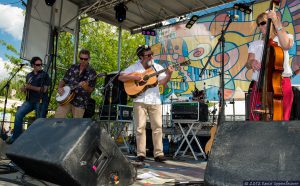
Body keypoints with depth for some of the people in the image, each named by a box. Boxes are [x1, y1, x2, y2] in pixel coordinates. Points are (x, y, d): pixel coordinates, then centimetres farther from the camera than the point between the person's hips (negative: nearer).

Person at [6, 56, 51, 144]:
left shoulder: (44, 75, 0)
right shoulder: (29, 75, 17)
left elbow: (44, 89, -8)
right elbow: (27, 89, 24)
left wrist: (31, 87, -13)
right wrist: (24, 89, 0)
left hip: (41, 101, -5)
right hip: (30, 100, 5)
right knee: (18, 114, -12)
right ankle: (16, 137, -2)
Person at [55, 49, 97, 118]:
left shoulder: (92, 73, -4)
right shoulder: (73, 67, 9)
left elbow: (91, 90, -8)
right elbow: (64, 80, 15)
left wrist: (85, 87, -28)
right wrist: (60, 88, -3)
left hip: (80, 103, -3)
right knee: (57, 118, -6)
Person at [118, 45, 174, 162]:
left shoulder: (157, 67, 10)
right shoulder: (134, 67, 4)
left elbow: (163, 82, 3)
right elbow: (121, 77, -1)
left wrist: (169, 74, -15)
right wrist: (134, 77, -14)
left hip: (155, 101, 2)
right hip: (140, 101, -2)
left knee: (157, 126, -1)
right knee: (140, 127, -1)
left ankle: (158, 153, 6)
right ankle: (141, 154, 7)